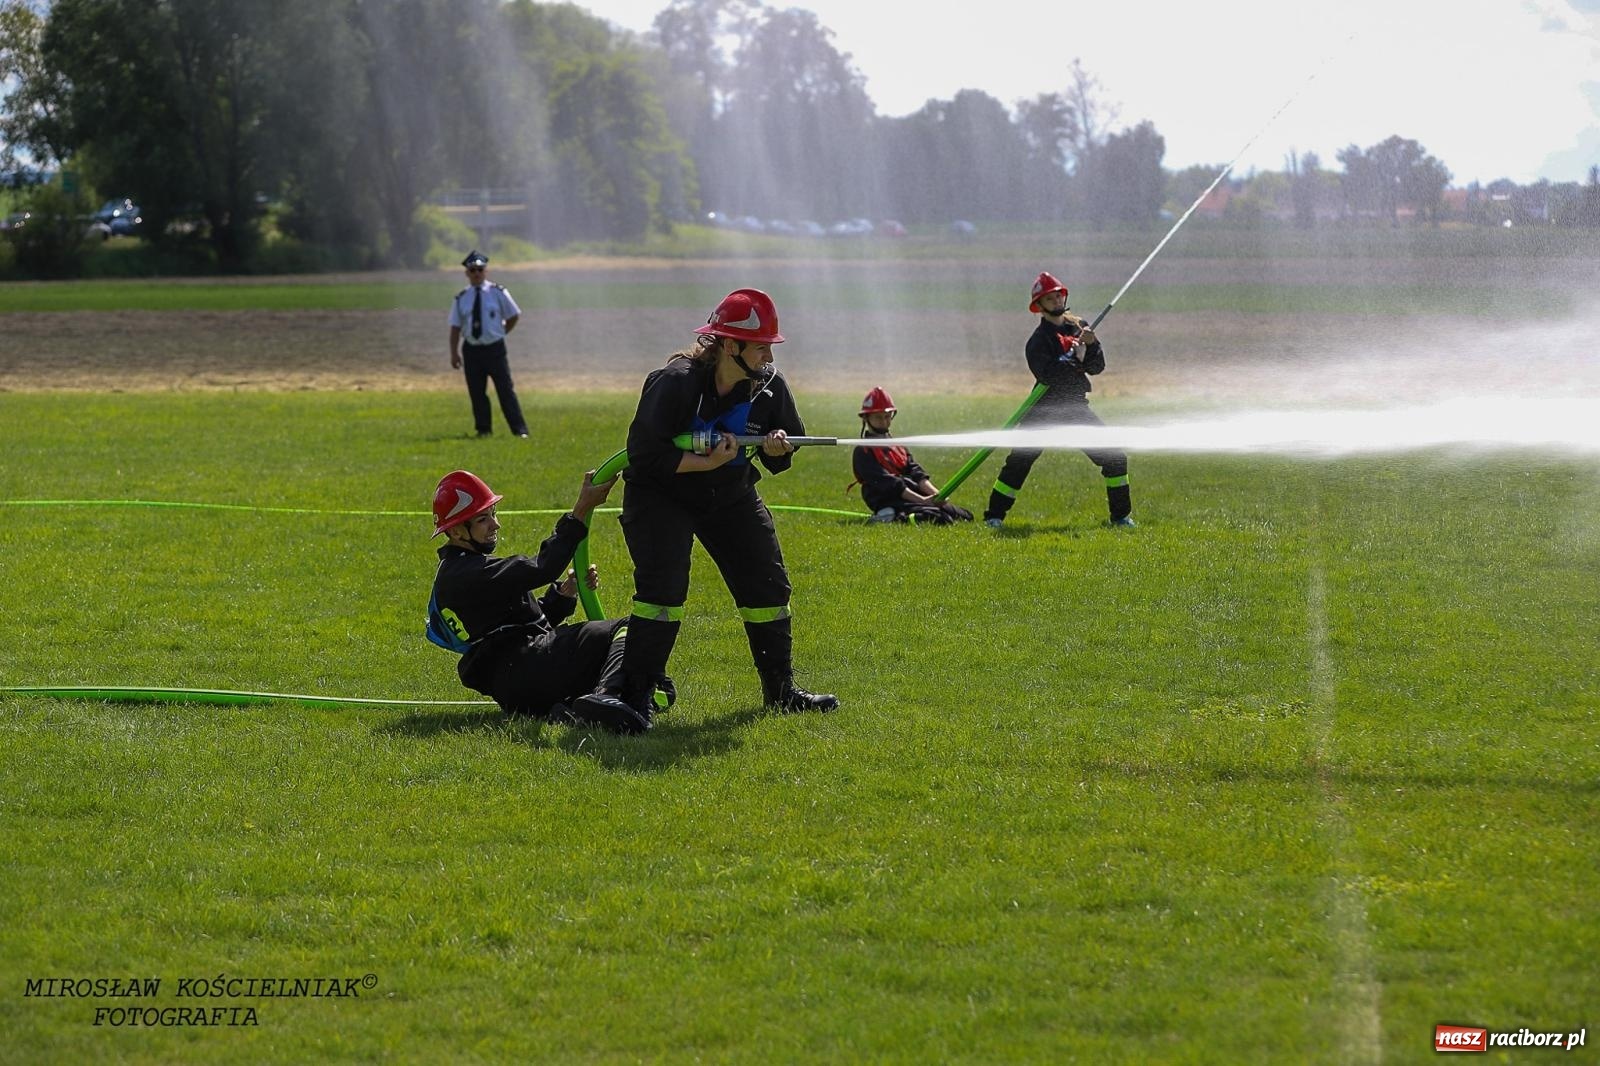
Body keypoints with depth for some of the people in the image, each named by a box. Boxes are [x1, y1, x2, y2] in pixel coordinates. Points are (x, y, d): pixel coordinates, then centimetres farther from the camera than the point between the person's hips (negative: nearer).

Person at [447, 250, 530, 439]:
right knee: (477, 393, 6)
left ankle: (519, 430, -3)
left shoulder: (498, 293, 0)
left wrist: (500, 333, 7)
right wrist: (454, 353, -4)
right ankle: (483, 429, 17)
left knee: (506, 390, -4)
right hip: (472, 350, 2)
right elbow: (455, 327, 3)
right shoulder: (461, 298, 4)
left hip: (495, 349, -2)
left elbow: (514, 316, 10)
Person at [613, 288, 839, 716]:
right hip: (660, 493, -6)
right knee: (662, 588, -20)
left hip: (731, 497, 6)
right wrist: (707, 463, -30)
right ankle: (634, 696, -16)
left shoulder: (769, 385, -9)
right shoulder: (675, 382, -27)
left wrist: (776, 448, -20)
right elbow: (645, 455, -28)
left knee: (768, 584, 4)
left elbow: (785, 448, 4)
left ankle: (780, 689, 17)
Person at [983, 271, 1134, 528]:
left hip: (1077, 406, 4)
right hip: (1045, 409, -4)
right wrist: (1076, 359, -26)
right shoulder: (1038, 340, -7)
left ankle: (1121, 515, 12)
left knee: (1114, 458, -1)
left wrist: (1092, 345, -16)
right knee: (1019, 461, -11)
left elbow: (1096, 367, 1)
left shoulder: (1079, 327, 8)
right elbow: (1047, 374, -22)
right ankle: (994, 515, 0)